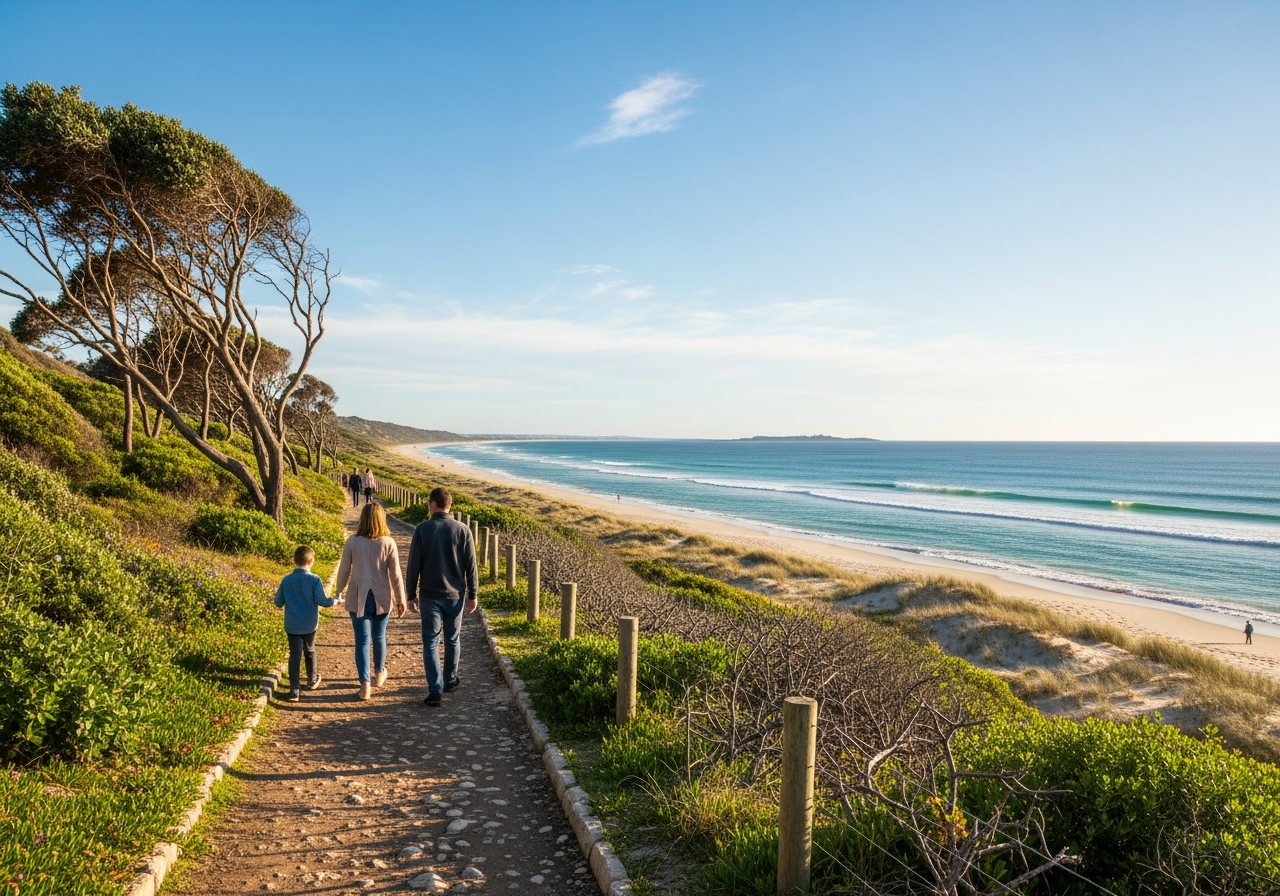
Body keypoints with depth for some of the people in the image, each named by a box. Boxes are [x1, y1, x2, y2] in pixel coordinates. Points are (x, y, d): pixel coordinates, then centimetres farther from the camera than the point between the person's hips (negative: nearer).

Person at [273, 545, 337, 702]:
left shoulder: (286, 580, -5)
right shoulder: (314, 580, -13)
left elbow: (278, 602, 2)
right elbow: (321, 601, -15)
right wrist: (335, 601, 2)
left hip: (292, 625, 1)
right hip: (309, 624, -1)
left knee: (295, 655, 2)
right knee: (309, 651, 19)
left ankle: (294, 690, -4)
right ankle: (312, 680, 37)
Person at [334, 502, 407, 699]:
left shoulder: (352, 542, -8)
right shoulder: (388, 543, -10)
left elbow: (344, 570, -1)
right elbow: (395, 574, -8)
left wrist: (340, 591, 16)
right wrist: (400, 600, 2)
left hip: (358, 598, -1)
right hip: (381, 598, 1)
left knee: (362, 640, 3)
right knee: (379, 637, 19)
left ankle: (365, 684, -1)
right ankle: (379, 674, 37)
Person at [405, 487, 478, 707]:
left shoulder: (422, 529, -8)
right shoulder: (463, 531, -4)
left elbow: (414, 565, -5)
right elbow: (471, 566, -2)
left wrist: (412, 595, 4)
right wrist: (473, 595, 7)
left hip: (430, 595, -2)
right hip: (455, 594, 2)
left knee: (431, 642, 3)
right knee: (452, 639, 18)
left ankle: (435, 690, -5)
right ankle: (450, 679, 33)